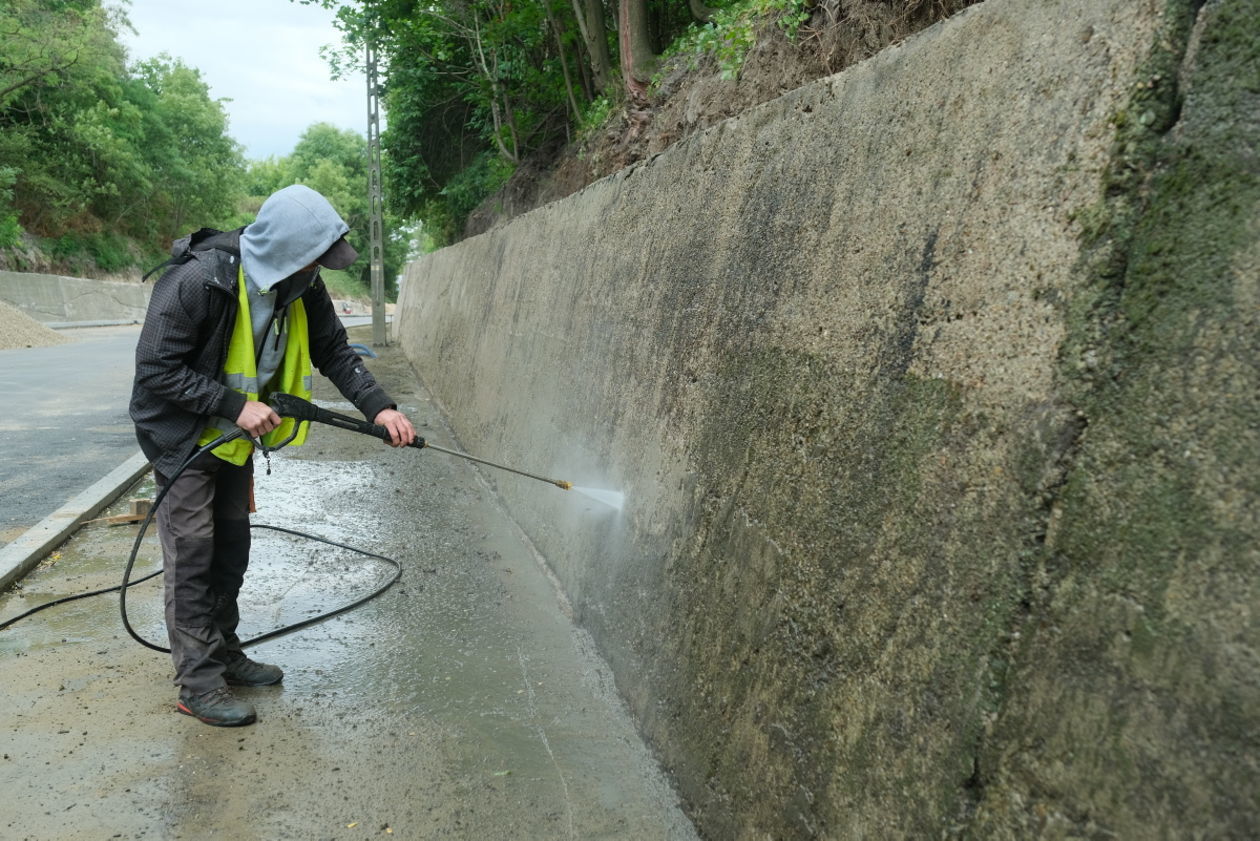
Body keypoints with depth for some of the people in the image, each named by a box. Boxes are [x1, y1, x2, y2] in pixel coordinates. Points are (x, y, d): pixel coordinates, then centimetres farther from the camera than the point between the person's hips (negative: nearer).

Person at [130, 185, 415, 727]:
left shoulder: (301, 287, -10)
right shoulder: (198, 280, -31)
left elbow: (334, 351, -3)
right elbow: (156, 370, -26)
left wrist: (378, 407, -15)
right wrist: (236, 406, -30)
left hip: (235, 437, 7)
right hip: (182, 435, -7)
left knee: (232, 548, 15)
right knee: (192, 555, -3)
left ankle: (224, 654, 30)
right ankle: (199, 683, 8)